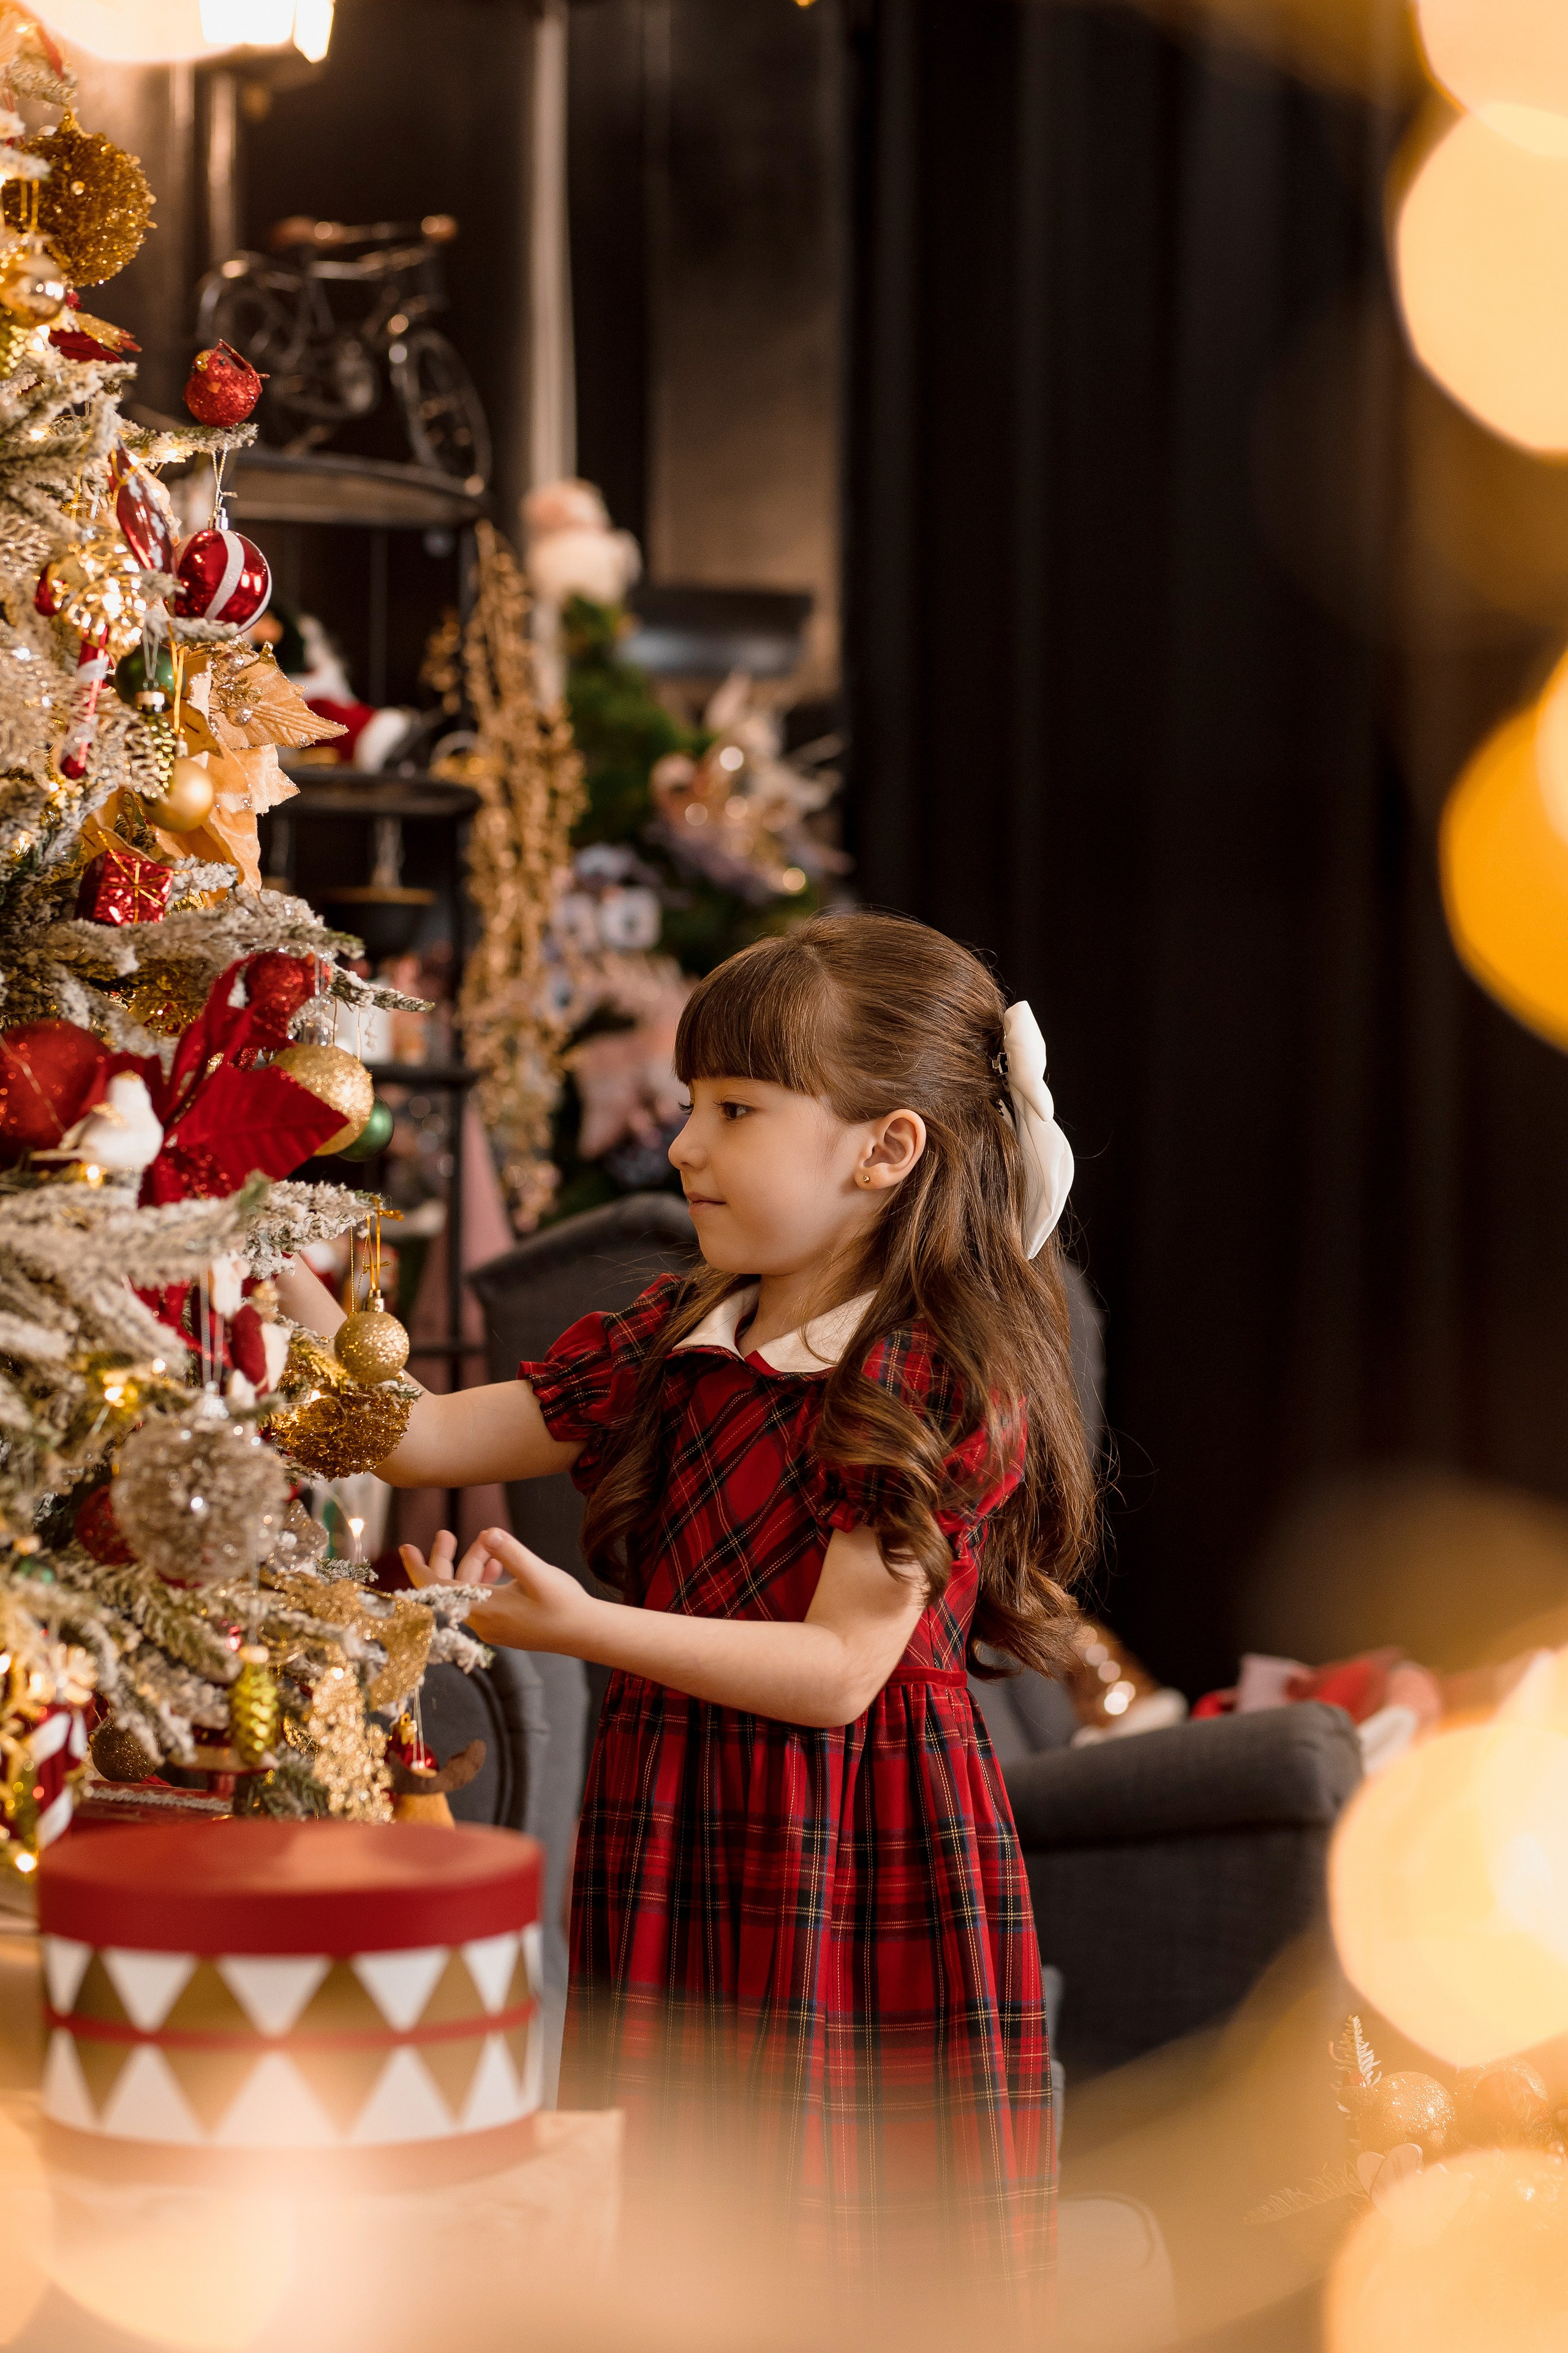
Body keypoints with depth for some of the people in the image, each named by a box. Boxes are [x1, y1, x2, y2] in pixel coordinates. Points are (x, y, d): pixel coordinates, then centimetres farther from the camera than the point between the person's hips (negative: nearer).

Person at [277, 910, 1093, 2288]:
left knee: (866, 2248, -2)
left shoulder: (950, 1384, -10)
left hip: (863, 1867, -6)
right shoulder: (675, 1338, 11)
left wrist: (581, 1627, -22)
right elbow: (430, 1438, 12)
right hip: (678, 1863, 6)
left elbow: (837, 1670, -15)